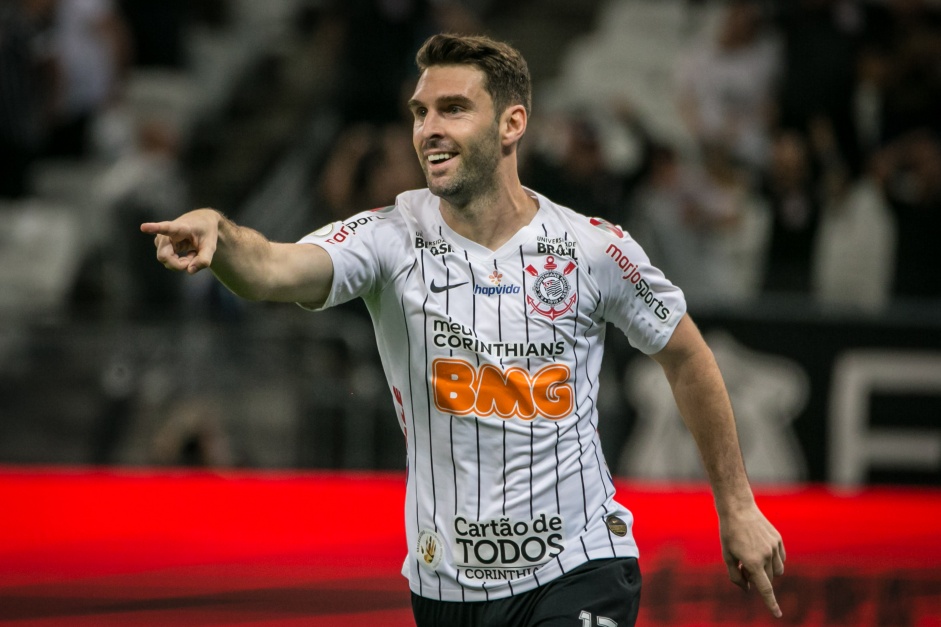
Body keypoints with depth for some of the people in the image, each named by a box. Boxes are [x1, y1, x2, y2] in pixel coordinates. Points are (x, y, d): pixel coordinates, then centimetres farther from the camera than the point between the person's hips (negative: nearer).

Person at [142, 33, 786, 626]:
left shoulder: (596, 250, -6)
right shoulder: (391, 240, -8)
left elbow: (686, 357, 10)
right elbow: (274, 271, -26)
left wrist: (737, 507, 13)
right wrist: (218, 232, -49)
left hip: (579, 574, -2)